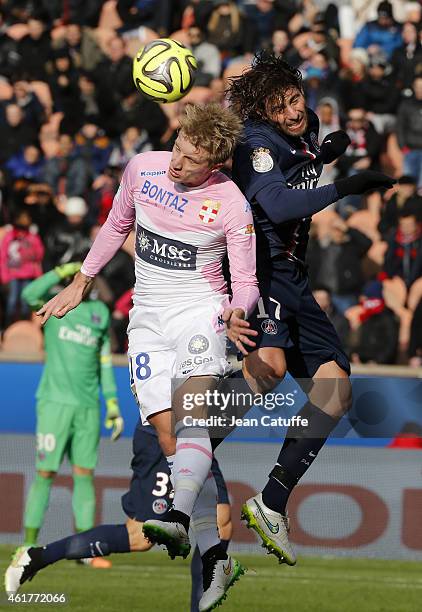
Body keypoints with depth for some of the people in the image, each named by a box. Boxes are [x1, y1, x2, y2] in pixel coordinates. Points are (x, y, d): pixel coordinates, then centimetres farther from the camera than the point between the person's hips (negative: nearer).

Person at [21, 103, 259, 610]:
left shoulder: (231, 205, -10)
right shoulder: (142, 169, 0)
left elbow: (246, 281, -4)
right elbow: (118, 225, 18)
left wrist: (237, 313, -26)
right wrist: (80, 284, 22)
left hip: (200, 309, -3)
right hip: (148, 318, 3)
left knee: (188, 417, -29)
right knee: (168, 437, -10)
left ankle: (178, 521, -47)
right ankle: (216, 557, -11)